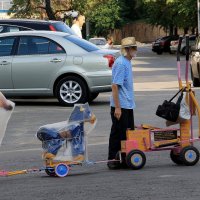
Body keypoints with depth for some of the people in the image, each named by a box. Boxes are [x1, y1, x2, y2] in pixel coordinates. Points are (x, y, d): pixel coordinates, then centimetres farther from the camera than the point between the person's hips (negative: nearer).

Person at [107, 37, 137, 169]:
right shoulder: (120, 63, -17)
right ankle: (113, 160, 6)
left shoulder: (127, 62, 12)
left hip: (128, 106, 9)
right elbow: (115, 86, -20)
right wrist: (117, 107, -22)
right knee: (117, 134, -2)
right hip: (120, 106, -9)